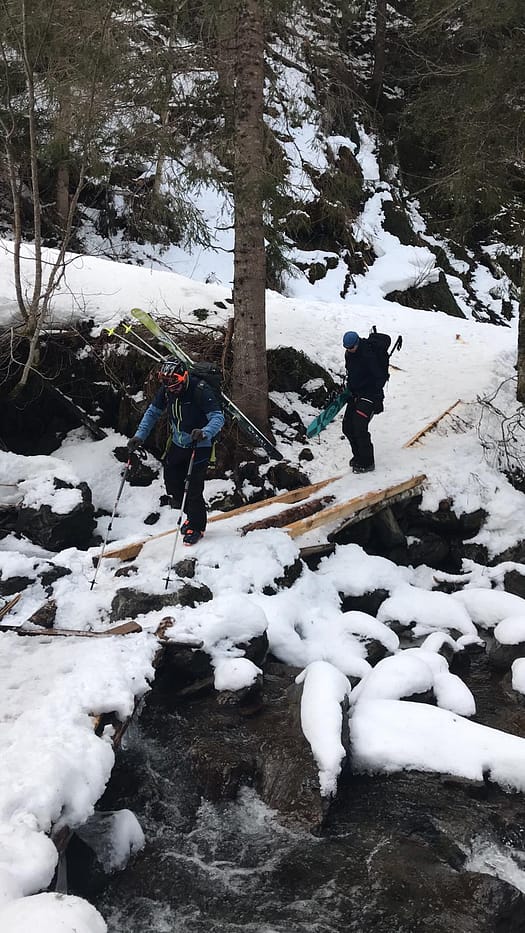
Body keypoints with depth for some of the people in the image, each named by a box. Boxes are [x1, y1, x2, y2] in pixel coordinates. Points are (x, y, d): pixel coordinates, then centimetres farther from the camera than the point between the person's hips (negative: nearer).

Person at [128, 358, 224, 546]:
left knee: (193, 488, -8)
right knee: (171, 482, 9)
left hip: (200, 446, -6)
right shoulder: (166, 390, -10)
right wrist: (139, 435, -8)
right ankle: (191, 515, 33)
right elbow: (153, 412, 3)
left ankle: (197, 526, 13)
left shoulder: (201, 390, -27)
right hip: (177, 443, 6)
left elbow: (218, 417, -30)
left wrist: (204, 433, -49)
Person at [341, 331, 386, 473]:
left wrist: (377, 398, -22)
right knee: (347, 427, 7)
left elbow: (380, 377, -20)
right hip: (356, 395, 9)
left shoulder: (368, 356, -21)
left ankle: (367, 463, -5)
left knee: (360, 428, -16)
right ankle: (358, 456, 26)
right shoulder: (349, 354, 6)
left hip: (369, 396, -9)